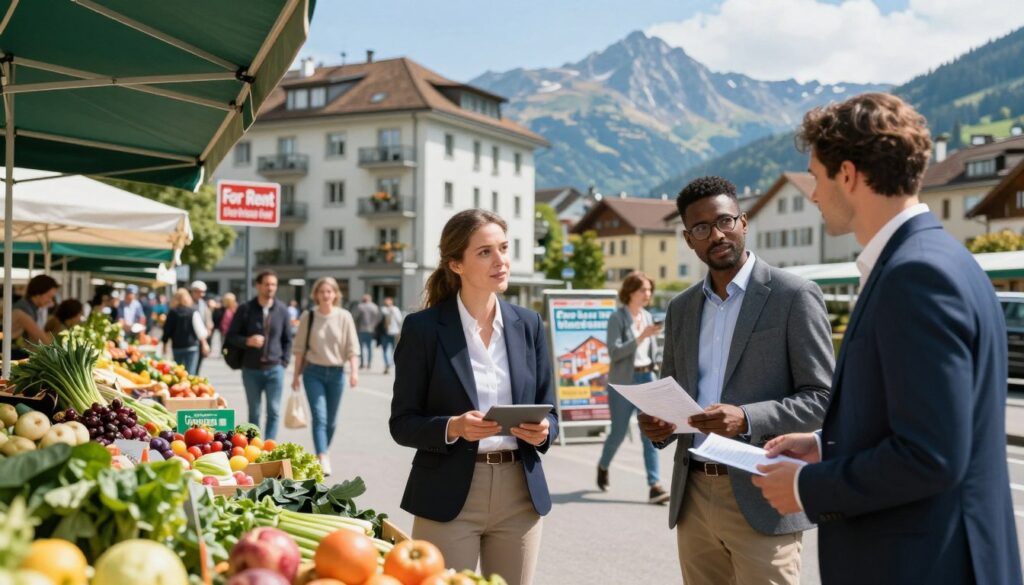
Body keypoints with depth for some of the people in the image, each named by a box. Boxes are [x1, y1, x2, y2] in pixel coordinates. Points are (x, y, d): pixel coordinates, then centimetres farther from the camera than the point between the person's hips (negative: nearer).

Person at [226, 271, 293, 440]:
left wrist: (284, 362, 0)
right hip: (251, 369, 0)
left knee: (274, 412, -3)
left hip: (275, 370, 0)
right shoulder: (245, 310, -1)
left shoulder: (282, 310, 2)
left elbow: (287, 339, 9)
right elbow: (231, 336, 3)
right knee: (254, 413, 9)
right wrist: (247, 341, -16)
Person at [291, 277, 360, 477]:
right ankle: (323, 459, -17)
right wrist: (297, 375, 5)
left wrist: (354, 371, -13)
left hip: (336, 372, 1)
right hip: (314, 372, -1)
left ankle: (324, 453, 28)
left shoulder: (344, 317, -1)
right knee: (319, 416, -12)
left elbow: (352, 348, -2)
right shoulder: (308, 317, 0)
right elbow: (300, 348, 5)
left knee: (331, 420, 10)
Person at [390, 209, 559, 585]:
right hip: (448, 498, -3)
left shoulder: (528, 325, 7)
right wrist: (453, 428, -22)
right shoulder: (423, 328, -5)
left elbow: (548, 411, 11)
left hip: (520, 494, 4)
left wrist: (542, 430, -11)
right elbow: (402, 424, -4)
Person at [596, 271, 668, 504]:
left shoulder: (647, 316, 9)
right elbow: (614, 351, -19)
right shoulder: (617, 318, -10)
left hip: (646, 379, 5)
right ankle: (603, 467, 36)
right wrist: (641, 336, -25)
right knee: (619, 432, 7)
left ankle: (655, 486, -7)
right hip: (623, 382, -5)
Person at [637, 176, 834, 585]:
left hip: (762, 498, -5)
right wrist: (657, 425, -3)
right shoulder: (680, 309, 13)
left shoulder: (794, 296, -4)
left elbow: (823, 398, -8)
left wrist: (747, 419, -22)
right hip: (693, 498, 5)